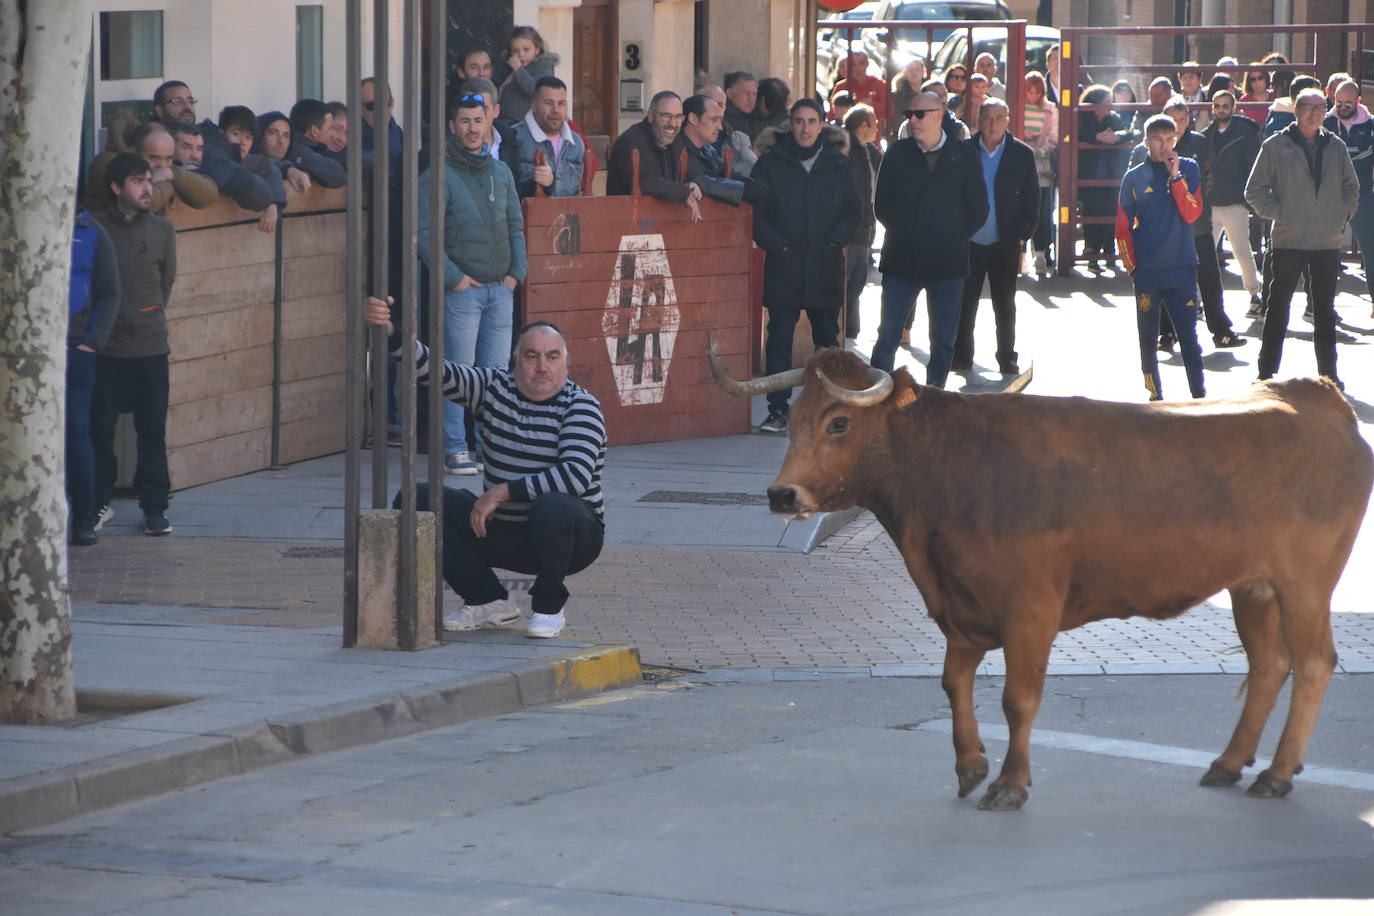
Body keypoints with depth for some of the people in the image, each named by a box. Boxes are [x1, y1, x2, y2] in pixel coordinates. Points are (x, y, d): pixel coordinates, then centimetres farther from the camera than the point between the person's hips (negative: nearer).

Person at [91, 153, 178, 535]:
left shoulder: (161, 230, 6)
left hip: (150, 345, 1)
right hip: (105, 346, -1)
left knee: (152, 431, 2)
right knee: (100, 428, 2)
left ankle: (154, 507, 9)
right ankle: (99, 501, 15)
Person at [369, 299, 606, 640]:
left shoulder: (581, 407, -14)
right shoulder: (495, 387, 2)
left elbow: (578, 474, -29)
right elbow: (434, 370, -7)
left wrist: (503, 491, -28)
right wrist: (389, 332, -25)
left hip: (568, 536, -5)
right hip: (500, 530, 5)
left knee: (554, 506, -40)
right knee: (415, 500, -9)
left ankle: (549, 607, -11)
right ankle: (489, 601, 0)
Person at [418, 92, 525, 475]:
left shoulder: (500, 172, 14)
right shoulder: (439, 175, -5)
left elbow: (516, 225, 19)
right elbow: (425, 234, -9)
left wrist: (516, 271, 6)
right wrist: (454, 277, -13)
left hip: (501, 287, 5)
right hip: (462, 287, -5)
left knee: (495, 372, 5)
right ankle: (455, 448, -3)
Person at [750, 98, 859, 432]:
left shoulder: (838, 165, 7)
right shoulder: (770, 163, 1)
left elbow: (852, 212, 9)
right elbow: (756, 213, -1)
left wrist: (834, 244, -5)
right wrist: (777, 245, -11)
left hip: (826, 268, 2)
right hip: (784, 267, -2)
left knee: (827, 338, 10)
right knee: (779, 339, -5)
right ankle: (778, 411, -3)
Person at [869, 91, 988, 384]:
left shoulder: (964, 156, 2)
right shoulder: (898, 153, 4)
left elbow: (978, 211, 7)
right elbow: (882, 206, 9)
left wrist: (953, 238, 3)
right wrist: (903, 234, 2)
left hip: (947, 262, 0)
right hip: (901, 260, 0)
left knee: (943, 342, 5)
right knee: (888, 336, -4)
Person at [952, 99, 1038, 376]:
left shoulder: (1022, 154, 0)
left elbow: (1032, 200, 3)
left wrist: (1022, 235, -3)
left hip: (1004, 245, 0)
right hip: (968, 242, 1)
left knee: (1005, 305, 7)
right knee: (964, 303, 6)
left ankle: (1007, 358, 15)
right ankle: (962, 357, 16)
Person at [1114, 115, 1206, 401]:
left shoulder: (1189, 169, 3)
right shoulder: (1134, 177, 4)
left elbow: (1191, 214, -9)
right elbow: (1123, 228, 7)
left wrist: (1176, 176, -14)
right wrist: (1132, 267, 2)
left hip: (1182, 267, -1)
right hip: (1147, 270, 1)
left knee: (1188, 336, -5)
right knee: (1148, 338, 5)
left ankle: (1199, 395, -3)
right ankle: (1155, 396, 12)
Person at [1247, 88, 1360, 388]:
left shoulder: (1335, 147, 7)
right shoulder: (1276, 146, -4)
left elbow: (1351, 186, 19)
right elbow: (1255, 191, -2)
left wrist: (1343, 214, 5)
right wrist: (1278, 214, -11)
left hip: (1328, 242, 4)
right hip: (1288, 241, -4)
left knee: (1325, 311, 11)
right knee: (1277, 310, 1)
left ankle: (1328, 374, 19)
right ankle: (1267, 373, 7)